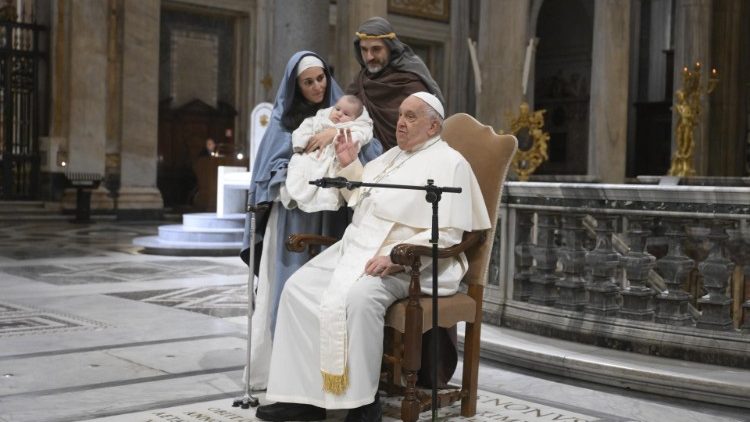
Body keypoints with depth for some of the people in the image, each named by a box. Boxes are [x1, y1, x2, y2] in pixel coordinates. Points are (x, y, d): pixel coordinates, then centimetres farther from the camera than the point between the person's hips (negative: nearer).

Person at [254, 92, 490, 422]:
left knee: (358, 296, -36)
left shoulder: (449, 163, -5)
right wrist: (349, 165, 16)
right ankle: (304, 394, -11)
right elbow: (362, 199, 33)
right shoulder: (392, 156, 21)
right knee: (298, 288, -9)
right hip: (356, 248, 9)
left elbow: (447, 232, -15)